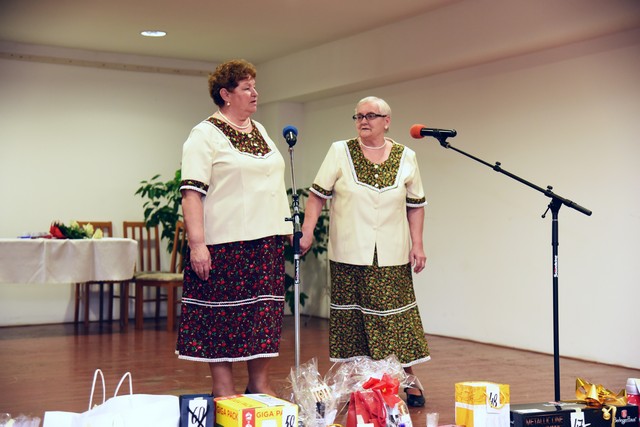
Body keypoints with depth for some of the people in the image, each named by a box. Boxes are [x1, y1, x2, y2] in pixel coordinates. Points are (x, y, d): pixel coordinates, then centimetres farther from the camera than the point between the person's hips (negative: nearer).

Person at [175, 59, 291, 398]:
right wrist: (197, 244, -21)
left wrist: (286, 228, 18)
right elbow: (191, 192, -13)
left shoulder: (260, 131, 17)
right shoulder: (205, 135, -6)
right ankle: (223, 389, 8)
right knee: (223, 315, -1)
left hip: (267, 242, 7)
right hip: (226, 243, -7)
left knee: (264, 313, 8)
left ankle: (259, 383, 17)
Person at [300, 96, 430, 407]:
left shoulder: (405, 157, 6)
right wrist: (307, 232, -9)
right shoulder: (340, 152, 2)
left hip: (392, 257, 1)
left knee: (396, 316, 0)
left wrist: (417, 245, 3)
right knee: (352, 317, 3)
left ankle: (409, 382, 11)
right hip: (349, 255, 0)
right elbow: (317, 195, 1)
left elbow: (416, 206, 10)